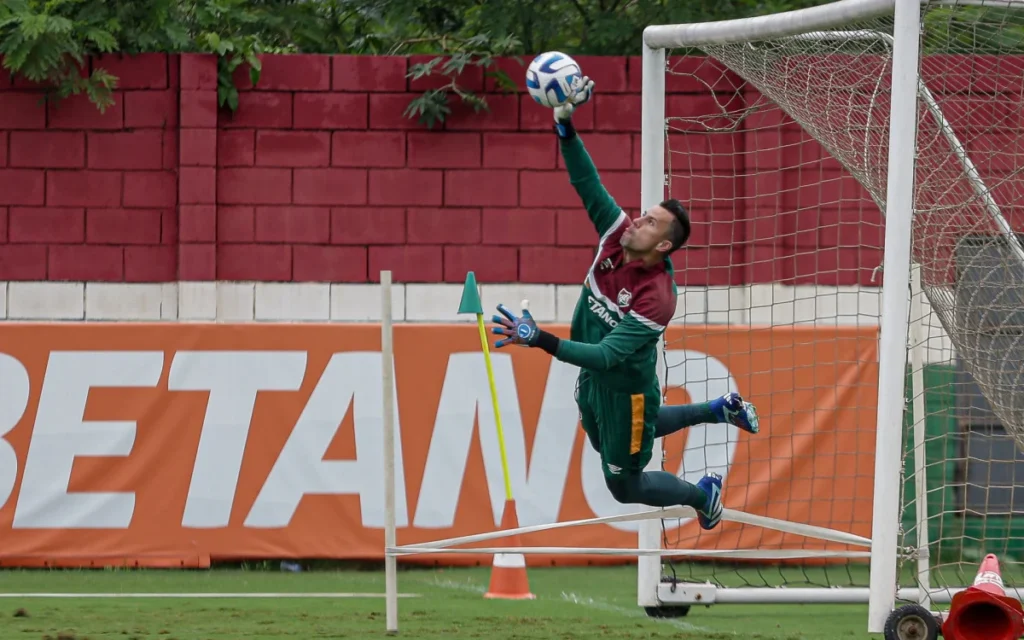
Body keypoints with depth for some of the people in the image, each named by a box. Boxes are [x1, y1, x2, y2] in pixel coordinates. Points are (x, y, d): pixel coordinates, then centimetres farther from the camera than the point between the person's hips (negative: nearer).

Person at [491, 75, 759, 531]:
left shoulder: (656, 299, -34)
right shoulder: (617, 235, -16)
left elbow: (605, 355, -39)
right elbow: (587, 184, -19)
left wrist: (538, 339, -48)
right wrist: (565, 123, -33)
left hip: (625, 390, -8)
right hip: (591, 381, 8)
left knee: (624, 485, 9)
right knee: (608, 443, 35)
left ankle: (703, 494, 37)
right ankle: (719, 410, 46)